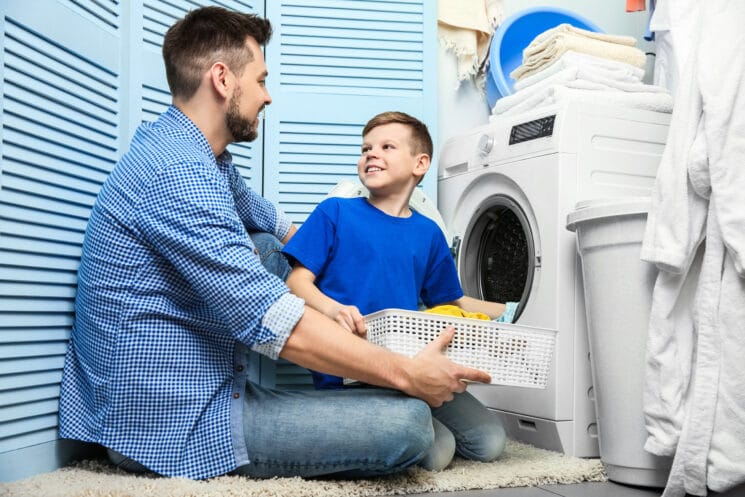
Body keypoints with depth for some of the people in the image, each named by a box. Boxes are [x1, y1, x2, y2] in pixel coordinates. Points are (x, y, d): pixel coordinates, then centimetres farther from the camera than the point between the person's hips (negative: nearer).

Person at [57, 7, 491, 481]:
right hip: (170, 425, -11)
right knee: (409, 420, -21)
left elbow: (268, 219, 28)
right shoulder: (178, 173, -23)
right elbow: (274, 321, -28)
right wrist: (407, 373, -20)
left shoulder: (205, 160, 9)